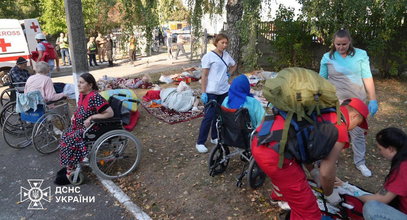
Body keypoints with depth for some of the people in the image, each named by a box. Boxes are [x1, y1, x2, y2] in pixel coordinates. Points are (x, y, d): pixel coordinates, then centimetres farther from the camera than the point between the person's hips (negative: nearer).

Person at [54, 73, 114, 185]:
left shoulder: (95, 97, -23)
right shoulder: (82, 94, 5)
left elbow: (110, 113, -29)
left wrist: (91, 117, -25)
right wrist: (74, 115, 5)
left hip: (90, 128, -9)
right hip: (79, 125, 9)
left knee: (70, 141, -17)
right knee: (65, 136, 1)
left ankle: (70, 173, -4)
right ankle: (68, 166, 14)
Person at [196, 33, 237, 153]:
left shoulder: (226, 55, 8)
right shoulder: (209, 56, -9)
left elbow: (234, 65, 28)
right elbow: (204, 76, -10)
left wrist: (228, 74, 11)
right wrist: (203, 93, -14)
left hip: (224, 91, 6)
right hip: (211, 92, -6)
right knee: (209, 117, -6)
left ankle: (215, 137, 28)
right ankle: (200, 143, 3)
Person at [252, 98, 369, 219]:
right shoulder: (340, 129, -2)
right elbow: (326, 172, 0)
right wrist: (329, 194, 22)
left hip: (260, 139, 10)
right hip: (274, 154, -10)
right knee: (307, 209, 5)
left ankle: (279, 197, 68)